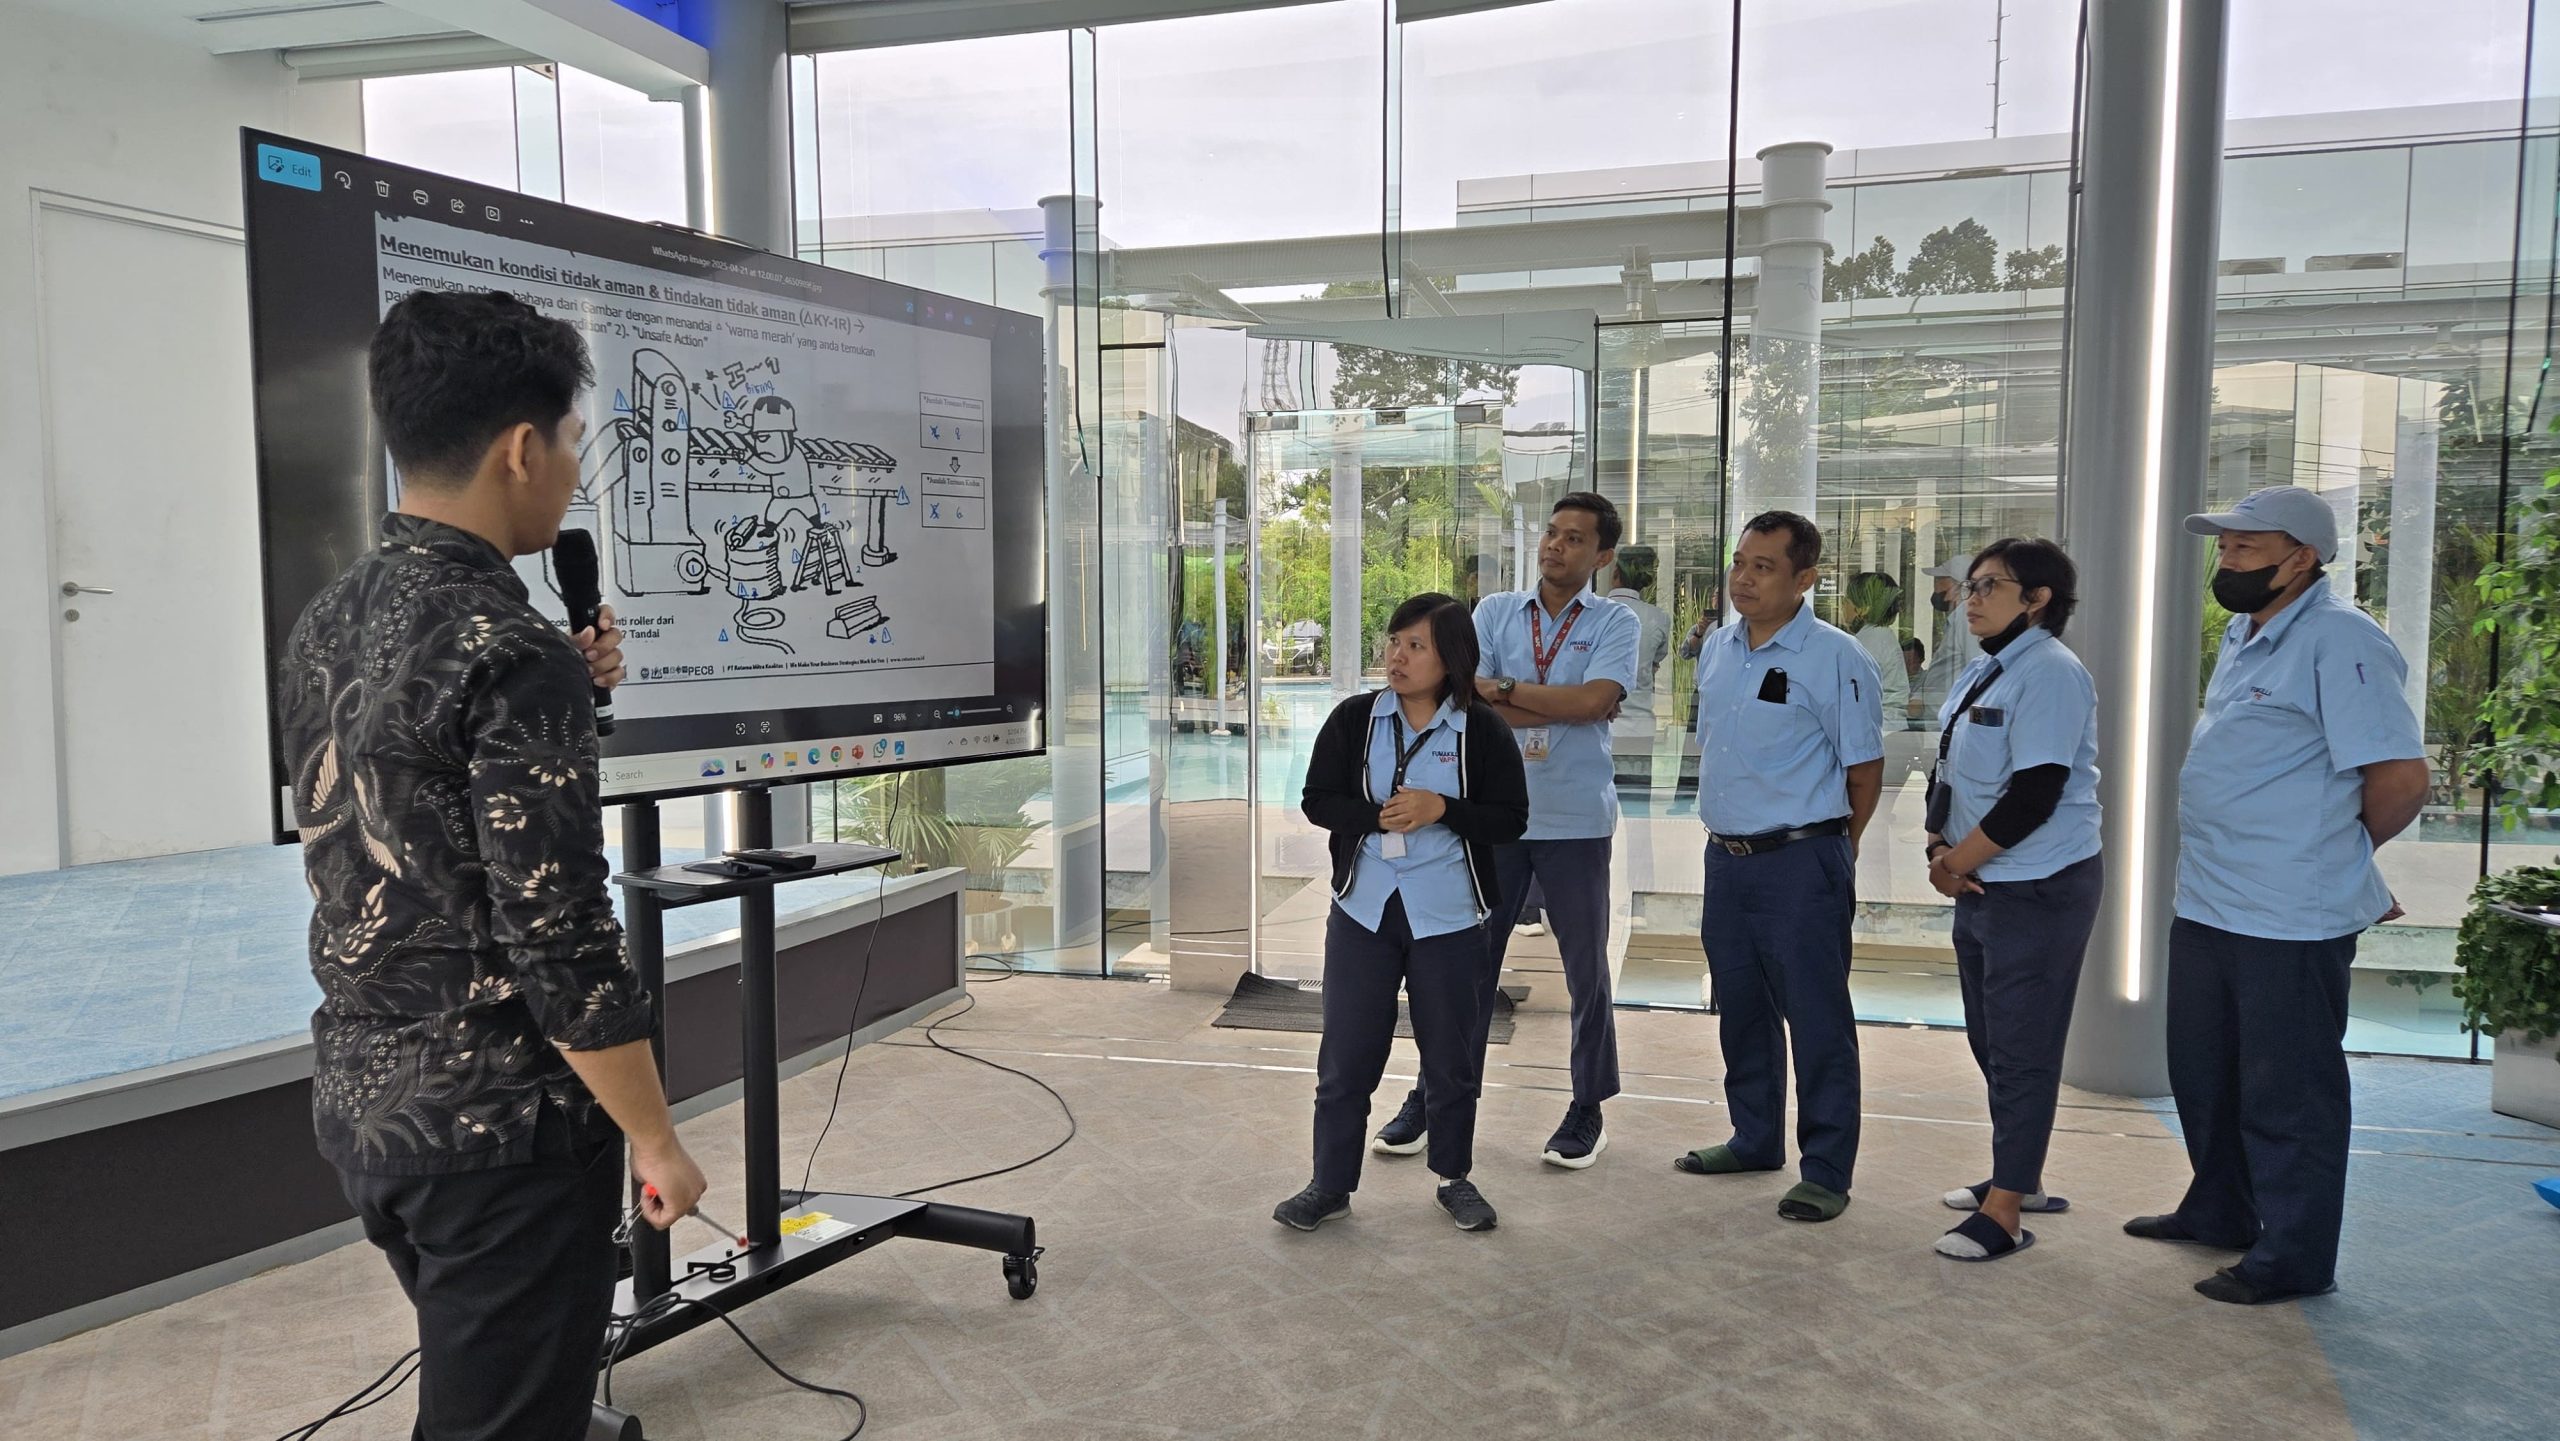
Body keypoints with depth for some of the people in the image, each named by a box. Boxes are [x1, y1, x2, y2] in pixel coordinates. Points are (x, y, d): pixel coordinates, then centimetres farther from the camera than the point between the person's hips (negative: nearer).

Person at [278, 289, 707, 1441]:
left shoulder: (325, 625, 5)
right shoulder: (510, 650, -23)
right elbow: (557, 941, -23)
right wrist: (657, 1139, -13)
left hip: (358, 1097, 9)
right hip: (497, 1128, -9)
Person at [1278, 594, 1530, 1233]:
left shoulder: (1483, 730, -4)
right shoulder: (1354, 719, 0)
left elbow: (1511, 820, -5)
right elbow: (1318, 799, -1)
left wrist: (1439, 808, -19)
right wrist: (1379, 816, -17)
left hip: (1447, 917, -1)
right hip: (1363, 910, 1)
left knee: (1450, 1055, 11)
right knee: (1345, 1055, 5)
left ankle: (1455, 1178, 29)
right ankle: (1331, 1182, 20)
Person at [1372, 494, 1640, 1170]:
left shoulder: (1616, 623, 1)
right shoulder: (1495, 613, 6)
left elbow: (1594, 699, -17)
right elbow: (1468, 700, -8)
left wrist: (1503, 689, -12)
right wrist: (1564, 709, -13)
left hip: (1575, 821, -2)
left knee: (1585, 968, 9)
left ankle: (1588, 1110, 24)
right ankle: (1433, 1097, 21)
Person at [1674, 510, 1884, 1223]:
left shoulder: (1835, 658, -12)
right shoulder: (1717, 649, 9)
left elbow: (1865, 768, -6)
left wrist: (1831, 847, 5)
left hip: (1801, 863, -7)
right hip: (1727, 856, 7)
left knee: (1816, 1016, 0)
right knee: (1740, 1006, 17)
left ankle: (1826, 1170, 12)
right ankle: (1755, 1139, 33)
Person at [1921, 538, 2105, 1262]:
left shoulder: (2050, 673, -16)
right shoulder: (1982, 672, 13)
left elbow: (2033, 795, -22)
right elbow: (1949, 772, 16)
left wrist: (1959, 861, -14)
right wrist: (1940, 848, 0)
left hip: (2039, 890, -10)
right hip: (1982, 885, 10)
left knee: (2022, 1050, -3)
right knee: (1991, 1039, 18)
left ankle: (2005, 1213, 3)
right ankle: (2018, 1175, 33)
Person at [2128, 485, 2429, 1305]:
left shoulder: (2339, 640, -17)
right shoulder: (2245, 633, 12)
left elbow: (2400, 777, -19)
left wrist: (2338, 854, -4)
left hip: (2290, 920, -9)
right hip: (2207, 901, 10)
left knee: (2287, 1096, 4)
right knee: (2204, 1075, 21)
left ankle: (2295, 1258, 18)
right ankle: (2220, 1212, 39)